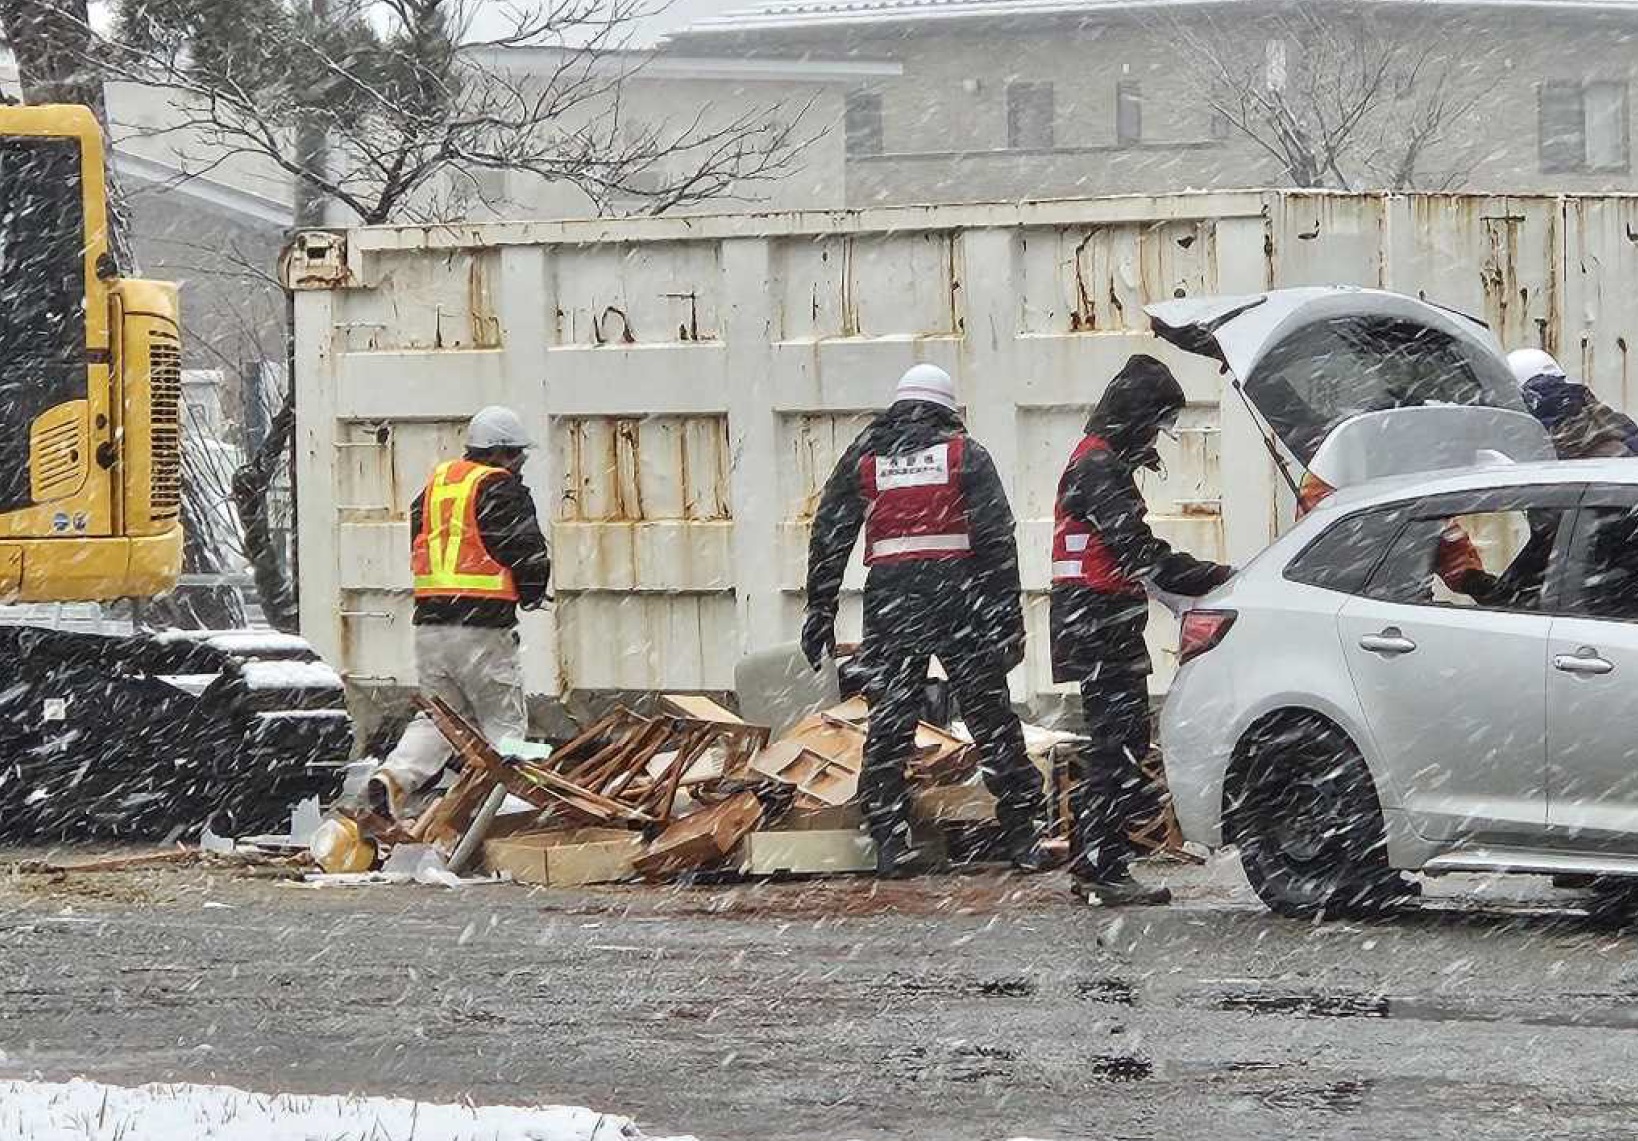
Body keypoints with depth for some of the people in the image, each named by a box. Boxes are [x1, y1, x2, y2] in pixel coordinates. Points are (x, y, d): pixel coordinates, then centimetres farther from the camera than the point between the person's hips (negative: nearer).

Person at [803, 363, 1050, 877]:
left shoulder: (864, 455, 13)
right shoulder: (964, 453, 7)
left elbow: (828, 538, 9)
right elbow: (996, 538, -2)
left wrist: (820, 612, 12)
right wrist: (1008, 618, -2)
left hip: (889, 599, 2)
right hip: (958, 596, -2)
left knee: (889, 719, 6)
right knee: (991, 717, 4)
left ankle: (890, 840, 2)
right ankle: (1022, 832, 5)